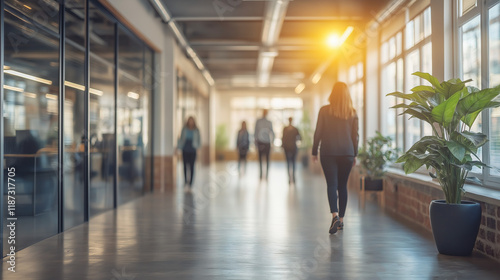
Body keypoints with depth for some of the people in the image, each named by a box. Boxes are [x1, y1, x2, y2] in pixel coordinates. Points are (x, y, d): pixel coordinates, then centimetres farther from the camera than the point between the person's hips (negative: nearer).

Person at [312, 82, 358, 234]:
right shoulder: (353, 113, 4)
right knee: (343, 185, 10)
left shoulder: (324, 110, -3)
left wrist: (314, 152, 7)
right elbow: (355, 135, 7)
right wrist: (355, 155, 16)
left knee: (332, 184, -5)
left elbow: (318, 133, -2)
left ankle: (335, 215, -25)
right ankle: (341, 220, 15)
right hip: (347, 153, 2)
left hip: (328, 152, -2)